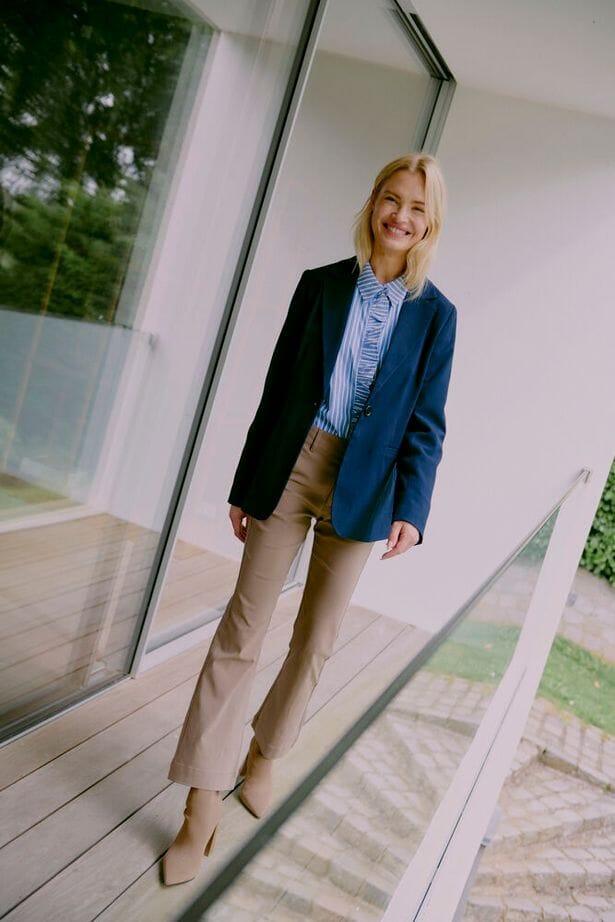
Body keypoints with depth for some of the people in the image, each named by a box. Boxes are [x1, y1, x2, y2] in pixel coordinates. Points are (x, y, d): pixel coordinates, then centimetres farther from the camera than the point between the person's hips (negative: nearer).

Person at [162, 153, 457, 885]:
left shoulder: (434, 313, 2)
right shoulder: (322, 283, 3)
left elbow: (427, 420, 1)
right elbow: (278, 386, 4)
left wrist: (411, 509, -12)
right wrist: (245, 485, 4)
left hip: (363, 487, 0)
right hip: (290, 467, 0)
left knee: (316, 638, 11)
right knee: (242, 629, 1)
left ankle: (264, 753, 36)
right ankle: (202, 806, 12)